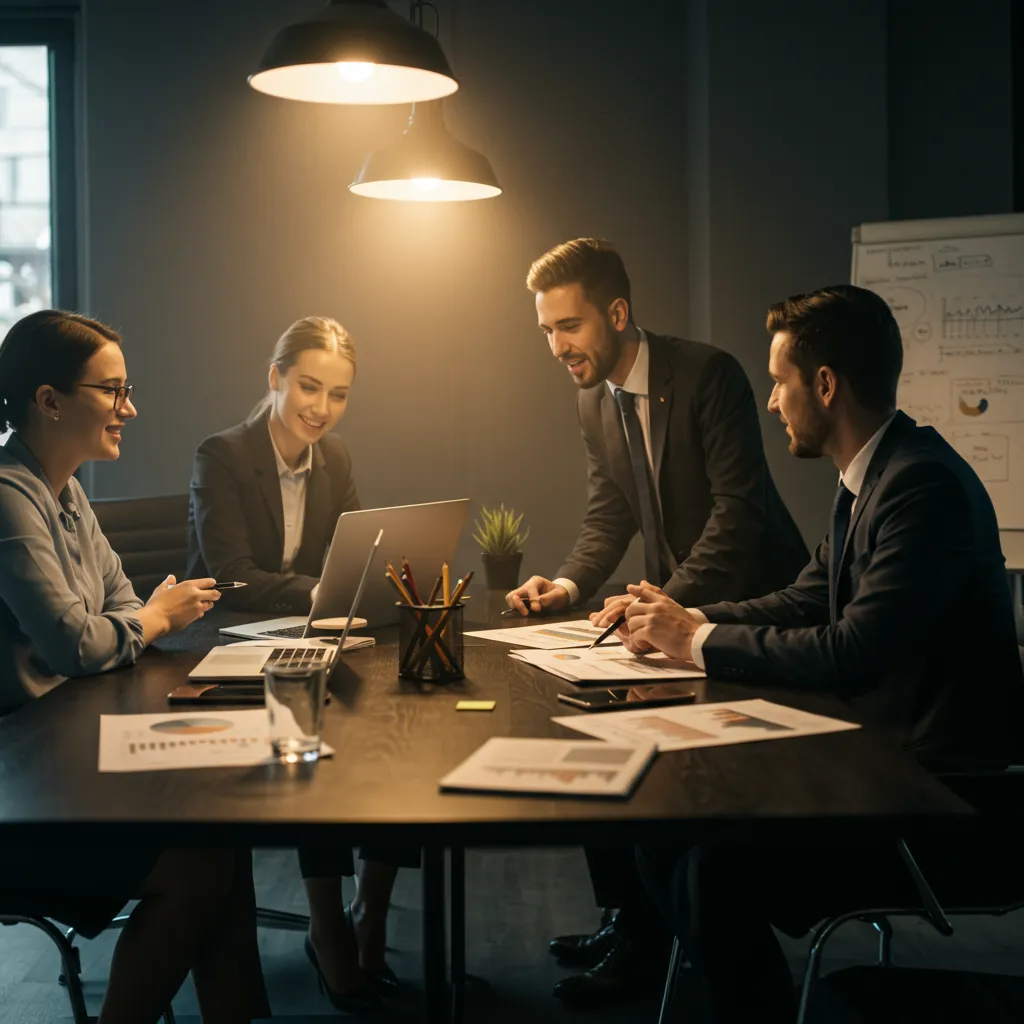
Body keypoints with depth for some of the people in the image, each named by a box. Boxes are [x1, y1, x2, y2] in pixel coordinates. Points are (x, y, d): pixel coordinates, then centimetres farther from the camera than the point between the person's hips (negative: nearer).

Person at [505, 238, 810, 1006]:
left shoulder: (708, 374, -19)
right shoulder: (593, 397, 5)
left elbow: (738, 508, -25)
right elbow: (609, 515, 8)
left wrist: (667, 598, -34)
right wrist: (571, 583, -10)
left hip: (751, 600, -8)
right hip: (675, 603, 8)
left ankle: (646, 940, 0)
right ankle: (630, 918, 14)